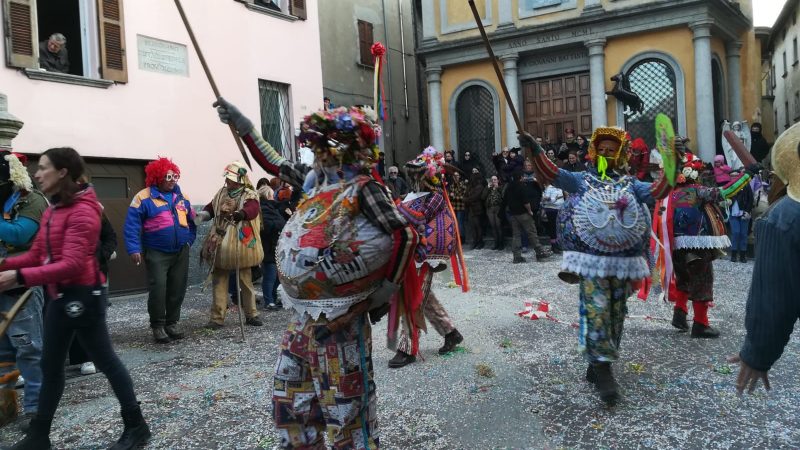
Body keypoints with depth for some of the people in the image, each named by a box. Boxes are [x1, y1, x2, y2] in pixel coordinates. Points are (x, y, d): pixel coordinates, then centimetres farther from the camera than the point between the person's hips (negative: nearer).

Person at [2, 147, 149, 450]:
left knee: (105, 361, 1)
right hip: (60, 297, 10)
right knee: (50, 365, 17)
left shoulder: (81, 211, -18)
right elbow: (37, 255, 12)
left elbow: (72, 264, -27)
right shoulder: (53, 210, 12)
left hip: (82, 295, -9)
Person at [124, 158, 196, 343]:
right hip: (156, 253, -5)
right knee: (158, 289, -8)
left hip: (181, 252, 5)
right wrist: (134, 249, -18)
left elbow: (191, 221, 18)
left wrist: (189, 241, 10)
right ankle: (157, 326, 5)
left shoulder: (181, 196, 10)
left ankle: (172, 323, 20)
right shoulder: (143, 197, -7)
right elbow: (132, 225, -10)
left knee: (178, 289, 8)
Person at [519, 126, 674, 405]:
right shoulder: (581, 180, 4)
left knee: (615, 314, 9)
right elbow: (551, 174, -8)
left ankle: (596, 366, 23)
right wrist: (535, 151, -24)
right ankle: (604, 372, -8)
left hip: (622, 260, 4)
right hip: (592, 260, -4)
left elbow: (656, 191, 0)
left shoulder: (629, 184, 13)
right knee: (597, 313, -11)